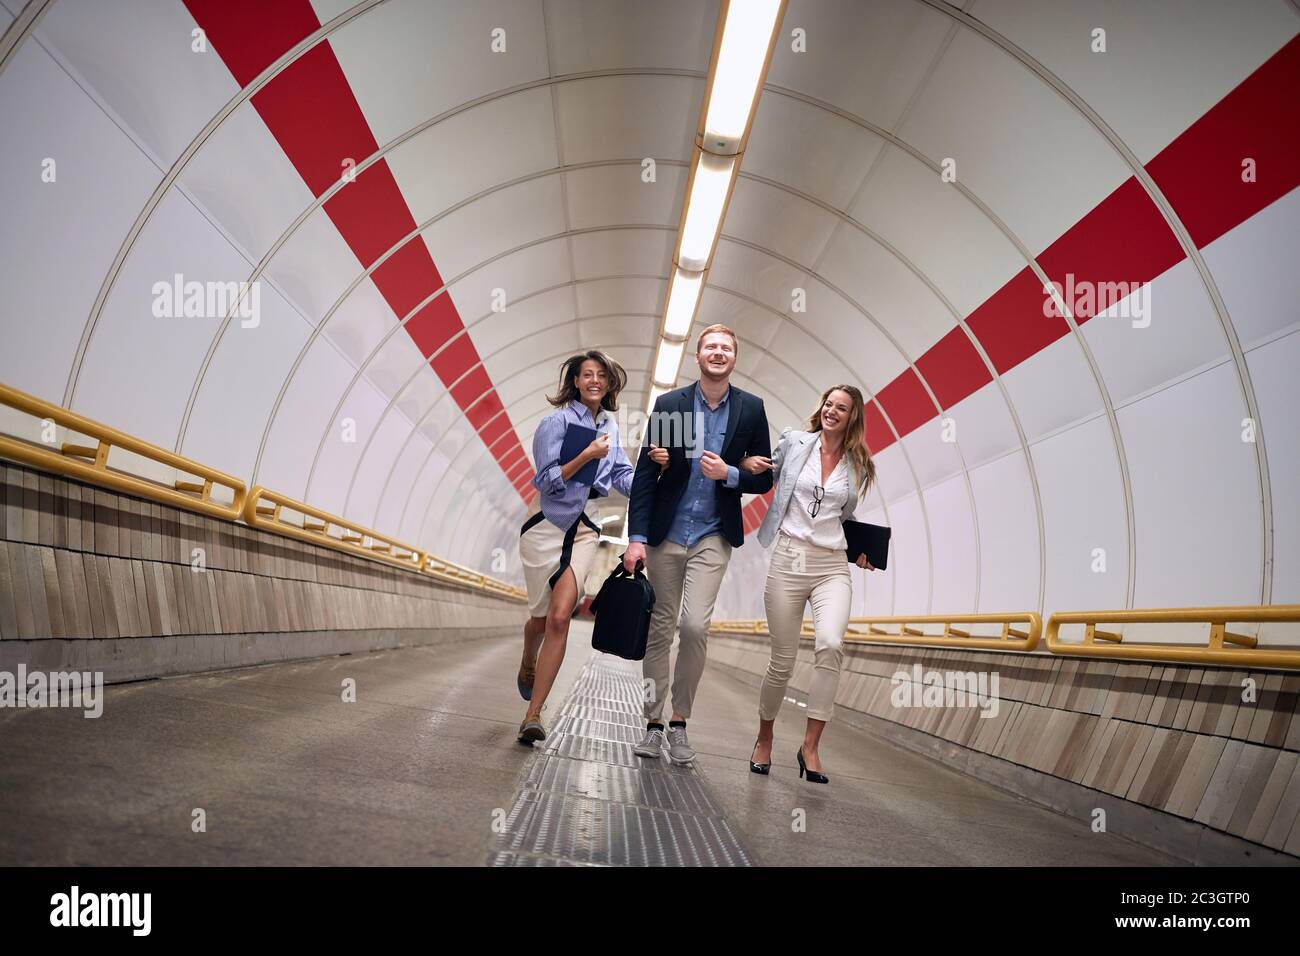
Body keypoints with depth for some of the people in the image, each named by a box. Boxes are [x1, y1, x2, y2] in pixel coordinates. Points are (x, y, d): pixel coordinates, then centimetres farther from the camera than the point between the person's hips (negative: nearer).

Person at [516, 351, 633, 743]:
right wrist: (586, 455, -22)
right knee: (543, 617, 9)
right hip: (548, 524, -3)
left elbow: (623, 475, 8)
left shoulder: (609, 426, 10)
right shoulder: (557, 421, -8)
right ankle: (527, 666, 45)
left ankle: (533, 715, -8)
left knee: (559, 616, -12)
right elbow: (546, 481, -13)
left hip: (585, 529, 3)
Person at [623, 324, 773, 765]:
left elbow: (763, 479, 5)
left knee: (695, 625, -13)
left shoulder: (751, 409, 1)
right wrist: (636, 537, -9)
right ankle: (654, 723, 20)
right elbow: (645, 473, -2)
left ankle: (679, 723, 6)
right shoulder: (669, 404, -1)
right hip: (665, 534, 1)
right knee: (661, 629, 8)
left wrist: (729, 474, -15)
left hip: (713, 537, -1)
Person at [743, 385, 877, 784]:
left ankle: (810, 746, -13)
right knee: (783, 660, 0)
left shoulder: (857, 465, 11)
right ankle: (764, 739, 24)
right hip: (789, 559, -1)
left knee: (830, 644, -24)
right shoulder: (794, 442, 5)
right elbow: (764, 472, 21)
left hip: (833, 566, 2)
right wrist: (750, 464, -1)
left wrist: (860, 550, 11)